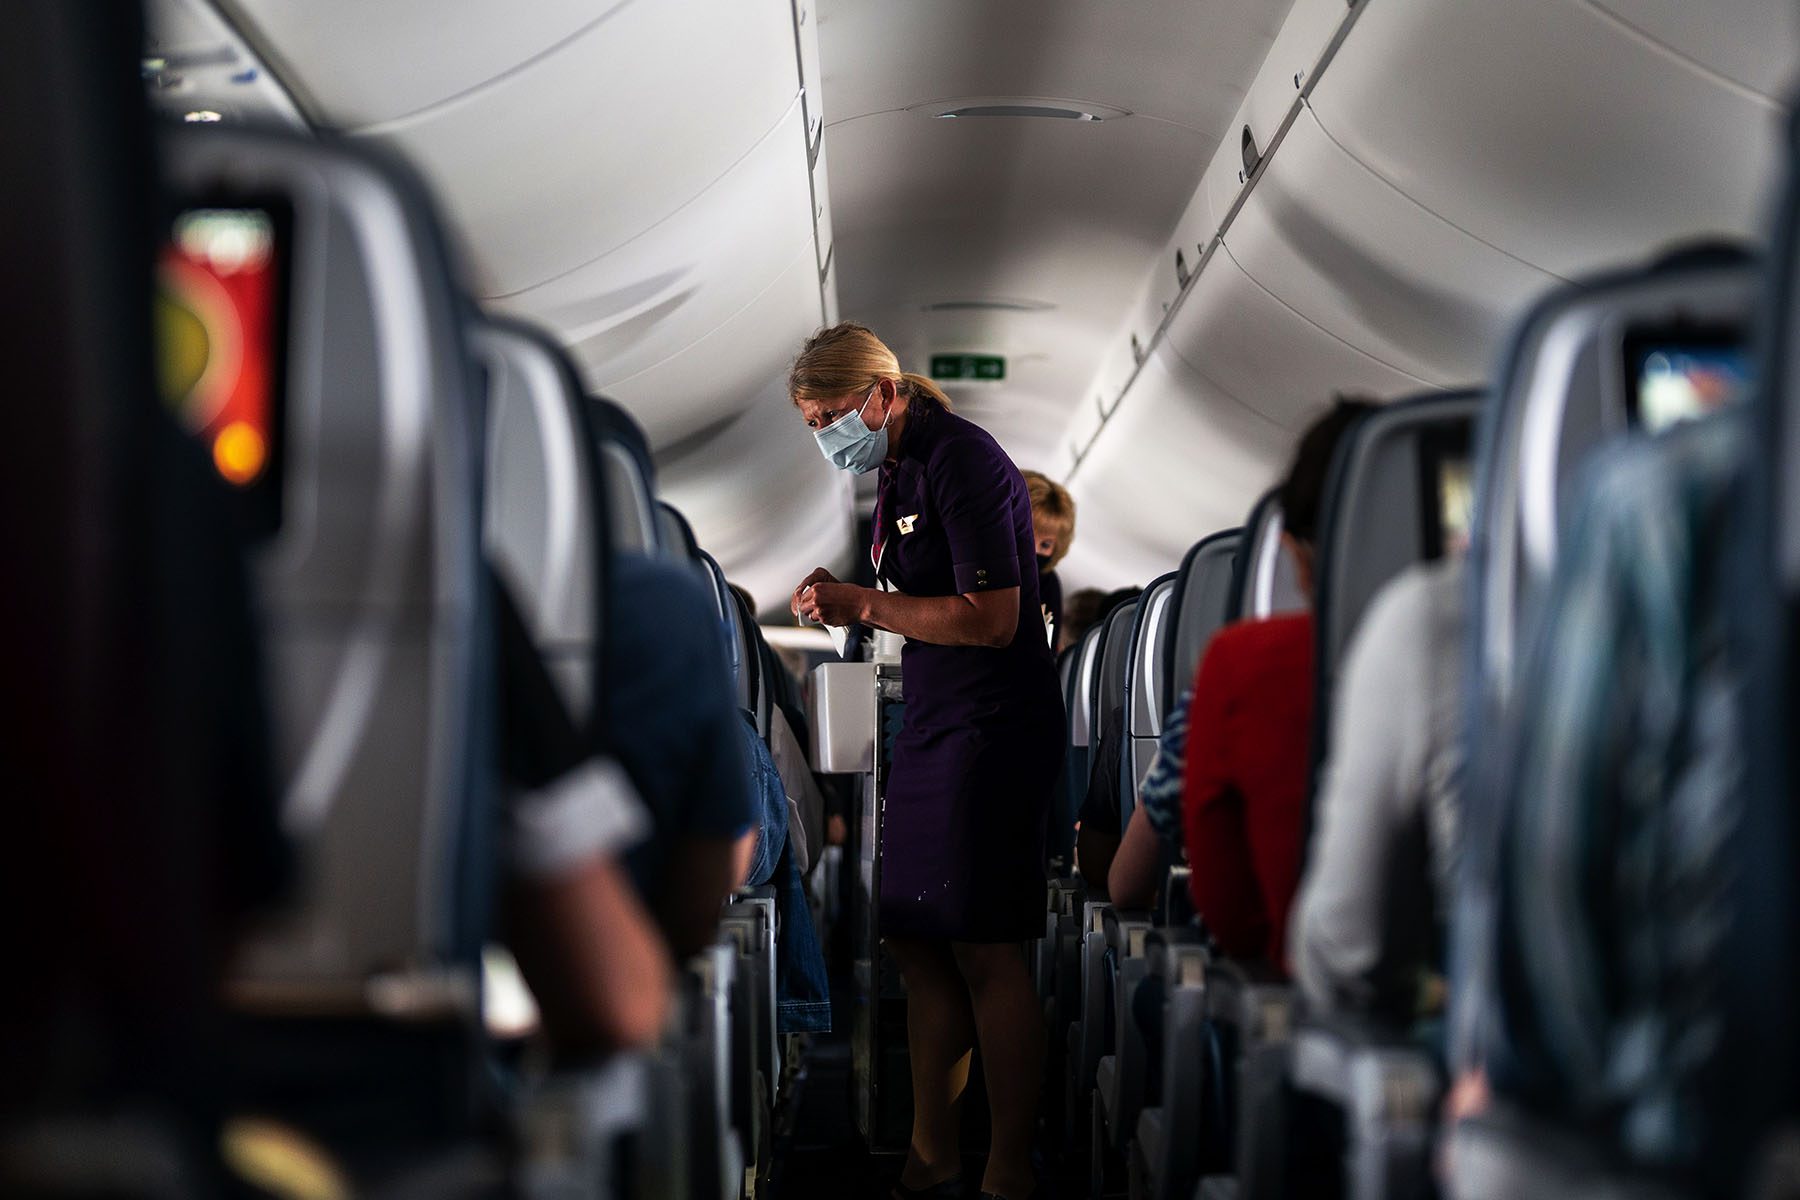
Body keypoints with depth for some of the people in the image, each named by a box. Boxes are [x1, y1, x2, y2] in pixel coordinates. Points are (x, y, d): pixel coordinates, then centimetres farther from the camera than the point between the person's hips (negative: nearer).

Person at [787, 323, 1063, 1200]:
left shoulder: (961, 461, -14)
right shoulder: (898, 472, 15)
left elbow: (991, 618, -21)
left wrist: (865, 605, -15)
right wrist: (844, 603, 5)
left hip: (992, 725, -10)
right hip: (932, 727, 10)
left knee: (984, 953, -8)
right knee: (918, 946, 9)